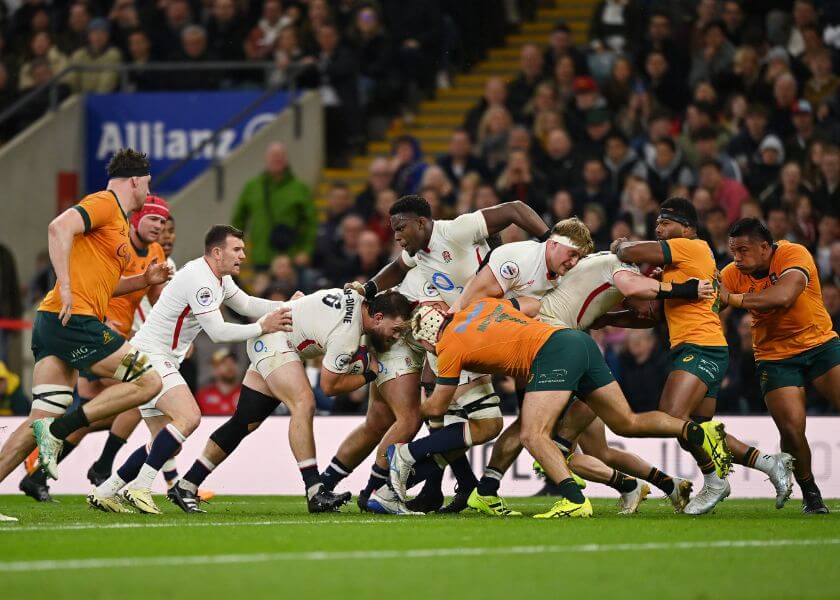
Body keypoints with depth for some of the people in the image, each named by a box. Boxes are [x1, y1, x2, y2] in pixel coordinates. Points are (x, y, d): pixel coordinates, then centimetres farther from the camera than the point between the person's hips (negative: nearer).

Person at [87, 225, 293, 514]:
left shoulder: (220, 278, 12)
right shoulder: (199, 279, -20)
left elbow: (246, 304, 23)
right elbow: (218, 331, -23)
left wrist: (285, 307, 9)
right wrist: (262, 327, -17)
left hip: (162, 361, 11)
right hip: (149, 357, -11)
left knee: (167, 444, 8)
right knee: (188, 417, -26)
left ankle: (104, 492, 11)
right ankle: (139, 488, -25)